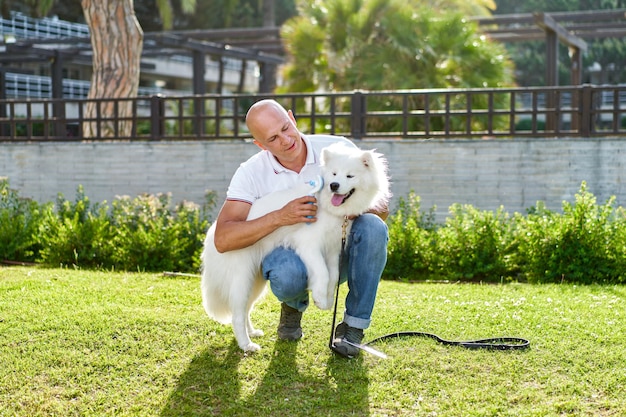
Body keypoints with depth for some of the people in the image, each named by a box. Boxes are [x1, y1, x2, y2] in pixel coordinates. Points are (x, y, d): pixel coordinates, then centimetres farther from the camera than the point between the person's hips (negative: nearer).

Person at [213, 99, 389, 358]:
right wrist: (280, 217, -31)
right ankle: (294, 305, 3)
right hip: (292, 255, -1)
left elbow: (380, 210, -6)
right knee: (287, 274, -38)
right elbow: (222, 240, -19)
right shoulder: (251, 173, -10)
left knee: (372, 226, -30)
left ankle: (353, 326, -15)